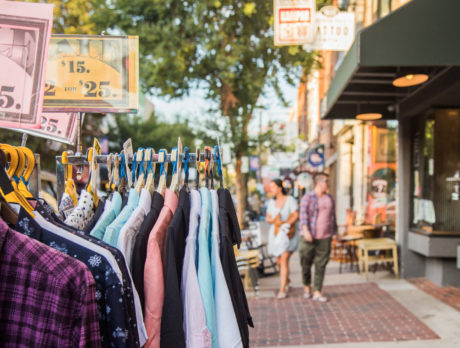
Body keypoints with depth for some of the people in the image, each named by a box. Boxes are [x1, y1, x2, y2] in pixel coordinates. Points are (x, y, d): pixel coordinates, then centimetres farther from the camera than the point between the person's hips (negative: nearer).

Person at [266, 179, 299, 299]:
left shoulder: (290, 200, -5)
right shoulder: (272, 202, 9)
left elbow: (296, 215, -11)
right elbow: (268, 218, 11)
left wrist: (287, 224, -24)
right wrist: (274, 221, -10)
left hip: (288, 234, -5)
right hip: (276, 233, 5)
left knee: (284, 260, -13)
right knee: (279, 261, 11)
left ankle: (282, 290, -12)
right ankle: (287, 281, 38)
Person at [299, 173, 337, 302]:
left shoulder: (329, 198, 11)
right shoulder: (308, 197, -5)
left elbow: (333, 216, 18)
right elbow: (303, 214, -16)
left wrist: (335, 232, 17)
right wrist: (305, 231, -28)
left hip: (325, 237, 4)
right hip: (310, 236, -4)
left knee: (321, 265, -1)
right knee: (306, 263, 5)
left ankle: (317, 292, 1)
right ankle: (307, 287, 28)